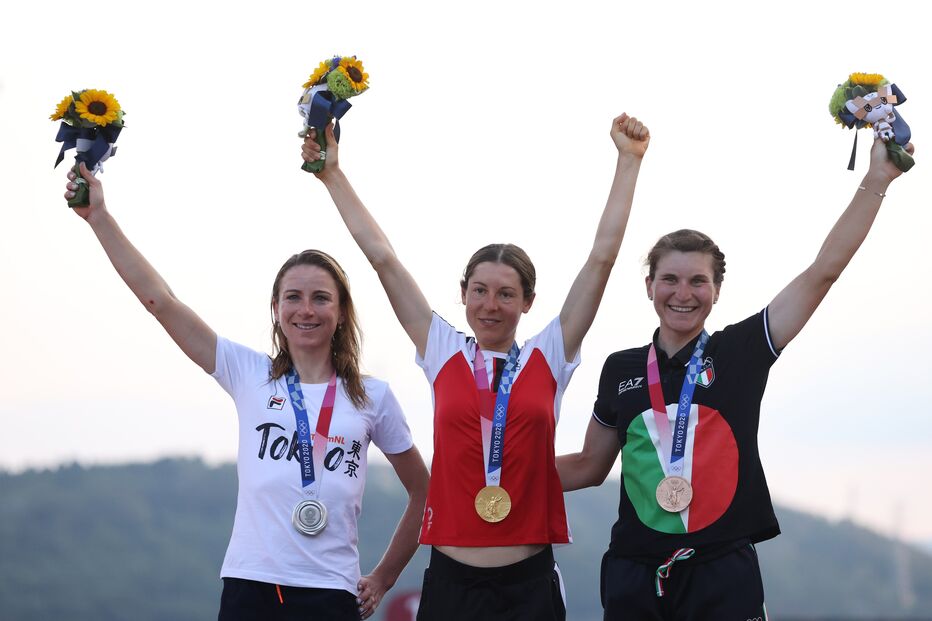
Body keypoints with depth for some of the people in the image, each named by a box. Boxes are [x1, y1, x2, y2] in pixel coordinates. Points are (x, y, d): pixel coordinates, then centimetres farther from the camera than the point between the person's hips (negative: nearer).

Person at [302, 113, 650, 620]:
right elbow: (382, 257, 7)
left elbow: (601, 257, 4)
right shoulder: (443, 354, 6)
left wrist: (629, 160, 4)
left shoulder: (548, 358, 5)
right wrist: (333, 175, 9)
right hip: (451, 578, 0)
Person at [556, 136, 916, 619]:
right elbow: (590, 466, 18)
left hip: (723, 577, -2)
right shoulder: (621, 370, 8)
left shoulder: (740, 353, 1)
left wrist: (876, 181, -6)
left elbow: (824, 271, -2)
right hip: (634, 577, 2)